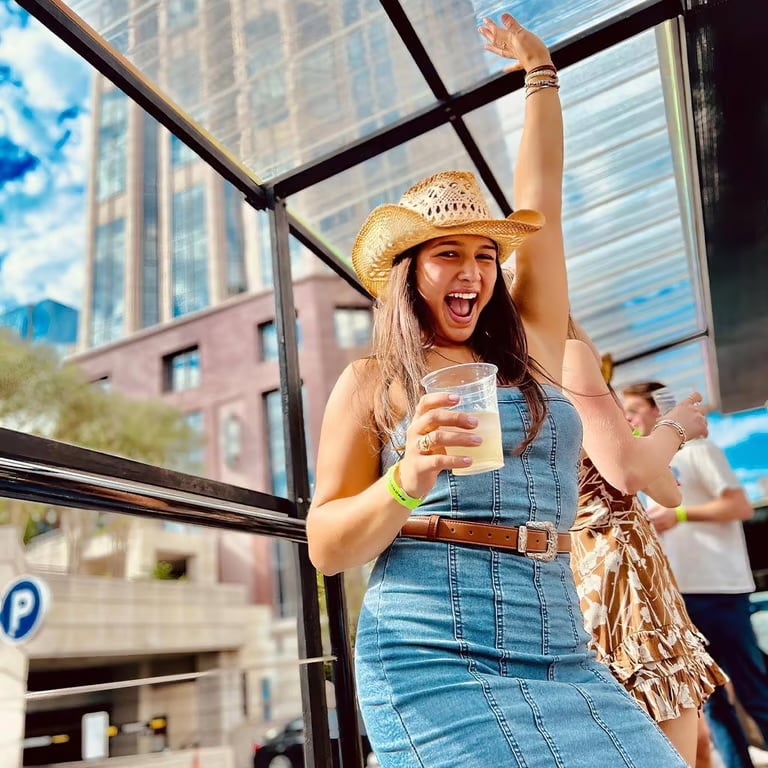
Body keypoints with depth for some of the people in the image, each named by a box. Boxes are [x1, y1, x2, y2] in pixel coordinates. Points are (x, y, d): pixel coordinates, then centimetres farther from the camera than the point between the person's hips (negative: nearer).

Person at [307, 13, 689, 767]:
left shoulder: (529, 348, 12)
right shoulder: (371, 382, 3)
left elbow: (541, 196, 17)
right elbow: (325, 547, -1)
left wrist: (540, 72, 26)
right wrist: (407, 483, -19)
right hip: (433, 659, -4)